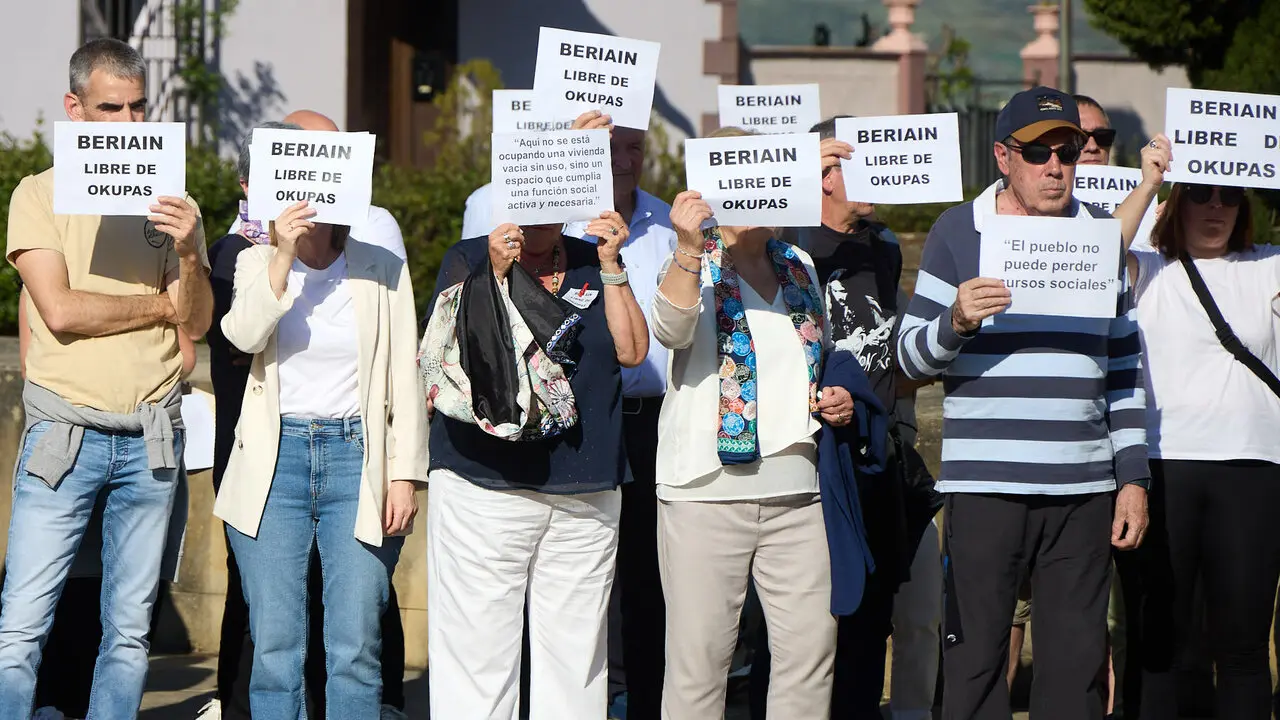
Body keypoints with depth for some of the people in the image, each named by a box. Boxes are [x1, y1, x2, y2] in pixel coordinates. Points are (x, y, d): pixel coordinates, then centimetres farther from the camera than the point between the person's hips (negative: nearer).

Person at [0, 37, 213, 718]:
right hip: (64, 433, -3)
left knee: (129, 631, 6)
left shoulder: (171, 202, 10)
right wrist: (161, 305, -1)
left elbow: (198, 323, 2)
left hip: (151, 439, 3)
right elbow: (60, 309, -10)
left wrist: (186, 252, -16)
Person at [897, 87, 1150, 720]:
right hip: (984, 484, -3)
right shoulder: (957, 231, 4)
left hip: (1083, 485, 3)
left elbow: (1124, 366, 18)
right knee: (974, 656, -3)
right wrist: (956, 321, -18)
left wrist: (1134, 477, 12)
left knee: (1077, 659, 3)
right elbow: (911, 356, 3)